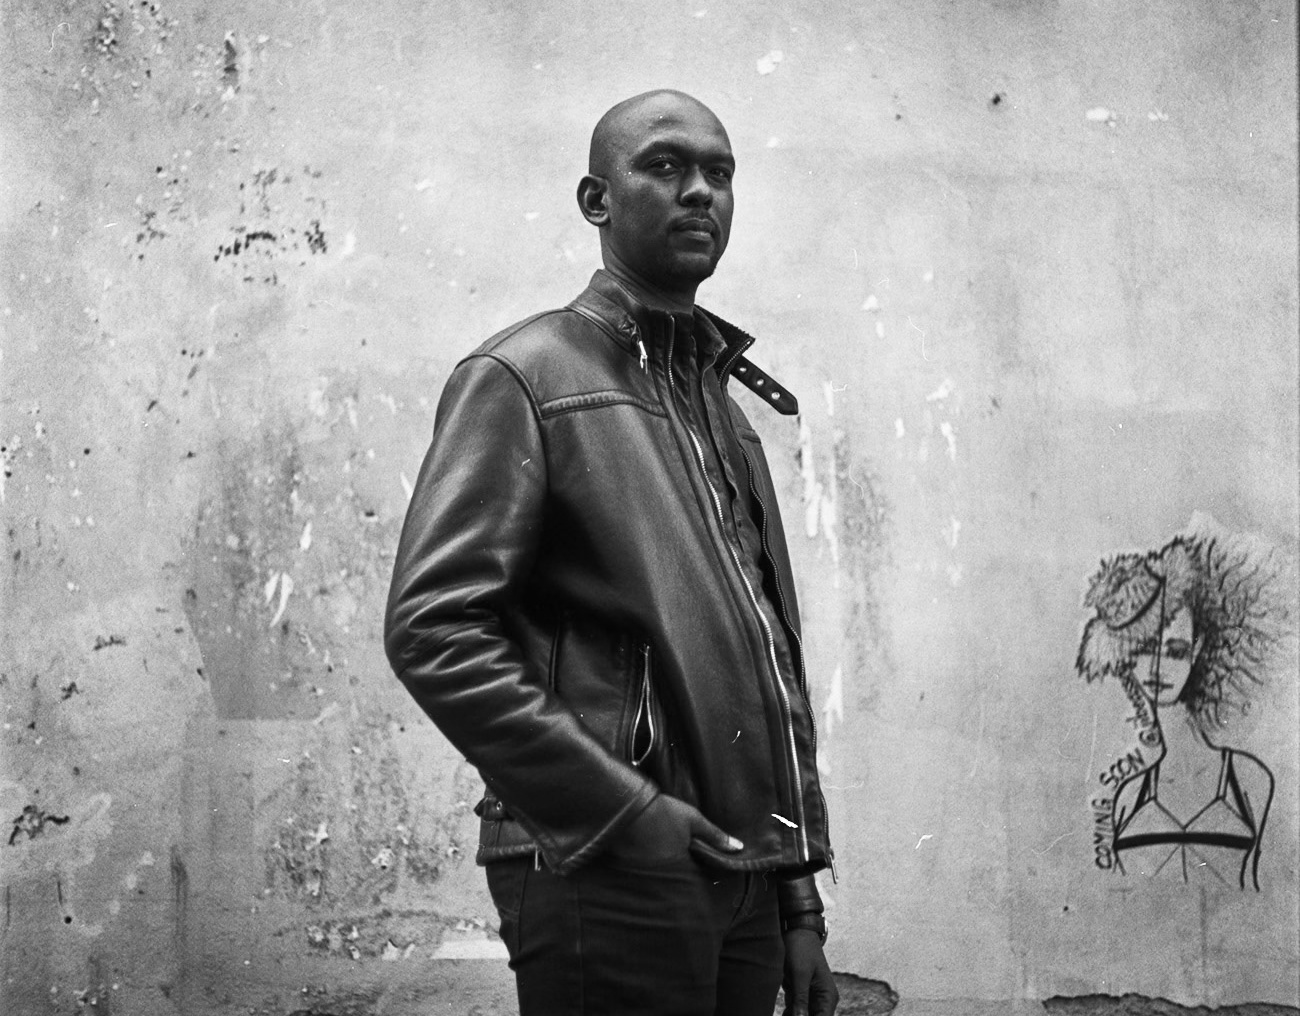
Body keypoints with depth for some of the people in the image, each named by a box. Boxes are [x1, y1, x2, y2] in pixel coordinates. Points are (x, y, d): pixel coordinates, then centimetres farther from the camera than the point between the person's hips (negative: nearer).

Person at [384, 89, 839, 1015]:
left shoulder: (729, 404, 18)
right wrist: (620, 811, -17)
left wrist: (800, 901, 13)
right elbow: (433, 630, -14)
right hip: (605, 876, -6)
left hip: (743, 884, 7)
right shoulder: (526, 377, -3)